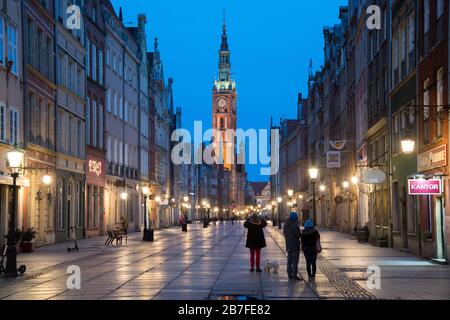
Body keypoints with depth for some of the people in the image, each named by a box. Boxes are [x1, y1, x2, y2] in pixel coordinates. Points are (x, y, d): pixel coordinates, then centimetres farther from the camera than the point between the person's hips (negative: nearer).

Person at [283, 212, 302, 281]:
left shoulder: (285, 225, 8)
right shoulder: (295, 225, -18)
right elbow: (299, 235, -19)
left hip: (288, 246, 8)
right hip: (295, 245, -8)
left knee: (289, 260, 14)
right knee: (295, 260, -4)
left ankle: (289, 275, 19)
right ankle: (294, 275, -6)